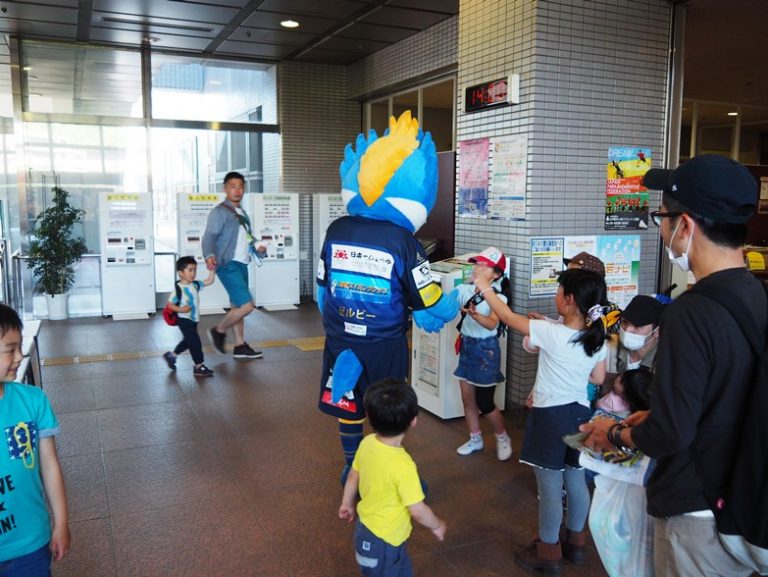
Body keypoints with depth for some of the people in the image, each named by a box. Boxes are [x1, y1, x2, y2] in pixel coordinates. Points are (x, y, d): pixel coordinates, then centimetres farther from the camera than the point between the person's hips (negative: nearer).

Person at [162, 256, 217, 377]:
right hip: (184, 320, -8)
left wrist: (211, 269, 0)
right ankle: (199, 367, 4)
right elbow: (170, 304, -15)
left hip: (193, 320, 8)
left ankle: (171, 356, 41)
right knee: (195, 342, -6)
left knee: (187, 341, 22)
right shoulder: (179, 288, -18)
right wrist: (181, 309, -28)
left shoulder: (195, 285, 2)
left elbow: (210, 281, 9)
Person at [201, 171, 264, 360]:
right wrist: (209, 255, -36)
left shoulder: (242, 213, 18)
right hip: (228, 265, -8)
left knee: (237, 306, 13)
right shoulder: (219, 211, -7)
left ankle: (240, 346, 20)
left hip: (242, 265, 8)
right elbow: (209, 236, -17)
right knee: (246, 305, -14)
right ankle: (219, 331, 7)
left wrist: (258, 250, 5)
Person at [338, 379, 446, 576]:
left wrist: (347, 503, 23)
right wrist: (437, 525, -4)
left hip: (366, 529, 7)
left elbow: (353, 475, 5)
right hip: (382, 543, -7)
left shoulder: (367, 443, -12)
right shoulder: (402, 465, -34)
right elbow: (418, 511, -25)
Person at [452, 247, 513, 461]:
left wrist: (474, 315, -50)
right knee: (467, 399, 13)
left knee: (484, 403, 1)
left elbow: (492, 324, -32)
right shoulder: (465, 290, 1)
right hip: (466, 347, 6)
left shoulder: (498, 297, -15)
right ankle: (475, 439, 31)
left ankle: (503, 438, 25)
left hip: (485, 350, -6)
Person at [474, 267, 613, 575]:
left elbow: (508, 317, -12)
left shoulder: (552, 333, -22)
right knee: (576, 481, 19)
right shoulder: (597, 338, -2)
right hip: (579, 413, 7)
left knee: (550, 486, 6)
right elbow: (598, 378, 10)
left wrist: (484, 286, 0)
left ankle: (548, 552, 20)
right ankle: (575, 542, 35)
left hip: (550, 415, -7)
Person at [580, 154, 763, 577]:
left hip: (700, 514, -7)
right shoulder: (757, 296, -3)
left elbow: (669, 435, -25)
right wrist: (659, 415, 13)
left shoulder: (691, 313, -28)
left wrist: (615, 434, -7)